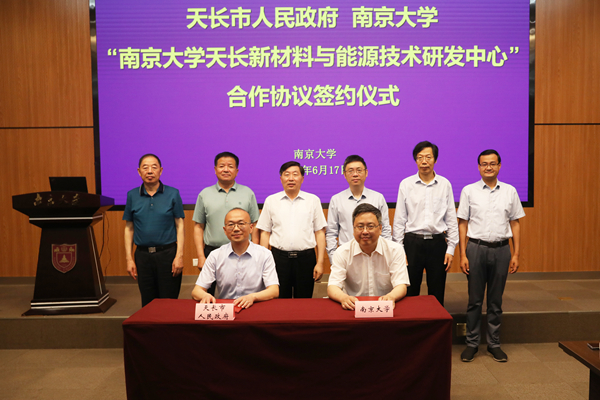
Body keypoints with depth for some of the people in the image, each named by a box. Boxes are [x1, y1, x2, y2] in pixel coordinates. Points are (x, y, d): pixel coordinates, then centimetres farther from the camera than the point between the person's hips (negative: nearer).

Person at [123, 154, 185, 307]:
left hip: (167, 254, -2)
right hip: (142, 255, 2)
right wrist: (129, 258, 4)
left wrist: (179, 255, -8)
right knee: (147, 303, 11)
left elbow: (179, 225, -1)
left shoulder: (172, 194, 0)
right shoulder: (132, 195, 6)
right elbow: (129, 228, 9)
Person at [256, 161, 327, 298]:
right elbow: (265, 233, 8)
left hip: (306, 258, 0)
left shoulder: (313, 200, 7)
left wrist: (320, 262, -1)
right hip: (279, 257, 0)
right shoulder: (271, 201, 8)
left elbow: (320, 232, 5)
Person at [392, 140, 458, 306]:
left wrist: (451, 248, 2)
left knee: (437, 293, 9)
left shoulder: (445, 184, 4)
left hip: (437, 242, 1)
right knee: (410, 292, 5)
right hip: (413, 242, -1)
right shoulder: (406, 184, 2)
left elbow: (451, 219, 7)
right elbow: (399, 219, 3)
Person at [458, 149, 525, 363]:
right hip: (476, 248, -1)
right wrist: (463, 255, -5)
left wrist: (516, 254, 2)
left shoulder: (510, 191, 6)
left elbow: (515, 223, 8)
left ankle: (494, 343, 23)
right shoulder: (469, 191, 1)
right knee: (475, 299, 6)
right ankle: (472, 343, 17)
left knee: (496, 300, 11)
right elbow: (463, 223, 0)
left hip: (501, 249, 2)